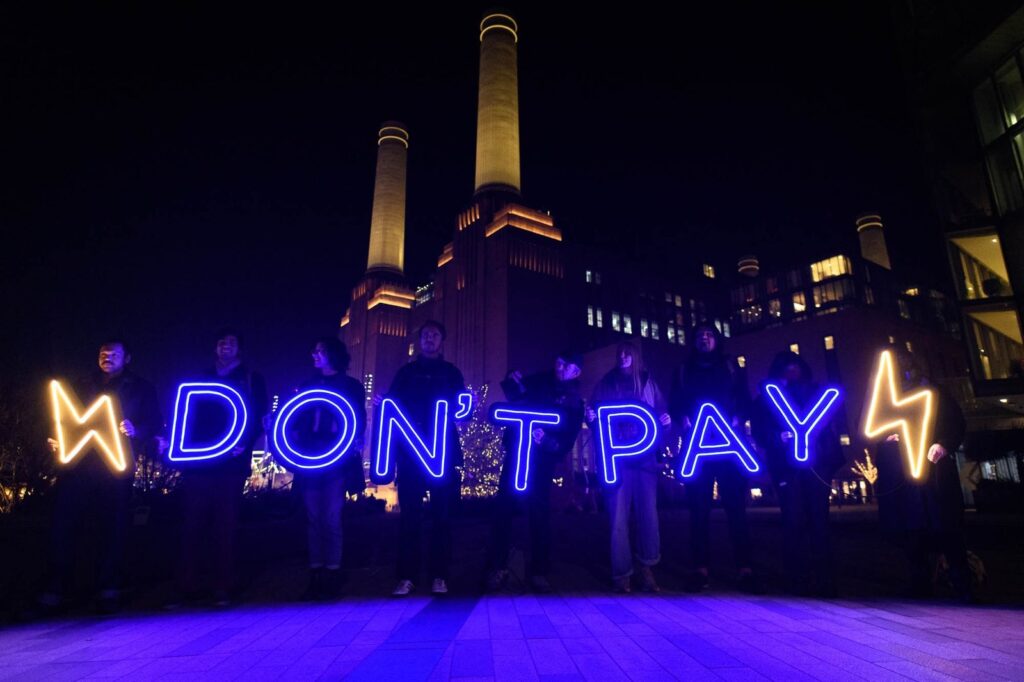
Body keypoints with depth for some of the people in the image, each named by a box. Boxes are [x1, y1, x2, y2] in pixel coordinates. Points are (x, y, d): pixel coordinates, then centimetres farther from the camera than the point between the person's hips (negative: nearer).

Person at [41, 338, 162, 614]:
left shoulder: (141, 388, 8)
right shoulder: (83, 386, 21)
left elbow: (154, 422, 0)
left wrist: (136, 430, -20)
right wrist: (57, 440, 0)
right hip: (77, 464, 3)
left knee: (112, 527, 1)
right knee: (63, 525, -2)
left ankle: (109, 591, 9)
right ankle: (55, 591, 8)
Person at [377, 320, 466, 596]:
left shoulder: (452, 373, 14)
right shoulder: (406, 372, 15)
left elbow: (458, 408, 6)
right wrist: (381, 403, -12)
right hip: (410, 451, 0)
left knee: (442, 513, 2)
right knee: (409, 513, -1)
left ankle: (439, 577, 7)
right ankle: (406, 577, 5)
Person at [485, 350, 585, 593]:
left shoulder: (575, 404, -3)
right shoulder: (540, 381, 4)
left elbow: (567, 441, -11)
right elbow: (513, 396, 12)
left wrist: (546, 441, -29)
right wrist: (512, 382, -8)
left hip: (543, 461, -2)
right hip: (516, 451, 2)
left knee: (540, 513, 2)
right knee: (504, 507, 0)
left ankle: (539, 572, 14)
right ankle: (497, 567, 9)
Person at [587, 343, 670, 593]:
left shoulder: (647, 381, 16)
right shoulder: (606, 383, 12)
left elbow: (660, 409, 16)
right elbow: (594, 410, 9)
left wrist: (665, 419, -5)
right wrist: (592, 417, -13)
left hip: (645, 454, 1)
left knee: (648, 512, 0)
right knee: (618, 514, -4)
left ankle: (646, 569, 15)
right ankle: (621, 573, 4)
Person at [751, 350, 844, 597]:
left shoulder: (815, 393, 19)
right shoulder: (767, 398, 14)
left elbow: (828, 425, 8)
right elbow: (760, 429, 4)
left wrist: (832, 457, -5)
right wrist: (779, 439, -13)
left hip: (816, 463, 1)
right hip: (787, 465, -1)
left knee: (819, 519, -2)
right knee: (795, 520, -6)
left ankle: (824, 580, 3)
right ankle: (798, 580, -2)